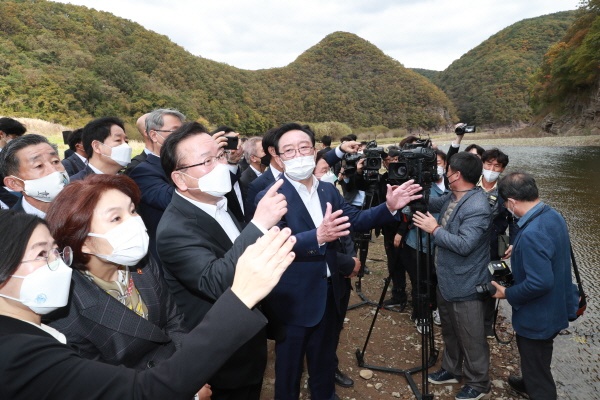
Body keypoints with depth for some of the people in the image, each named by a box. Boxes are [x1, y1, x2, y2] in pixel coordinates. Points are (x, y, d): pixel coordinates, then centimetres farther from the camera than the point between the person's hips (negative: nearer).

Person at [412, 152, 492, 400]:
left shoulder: (477, 207, -25)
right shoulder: (452, 197, 4)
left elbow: (464, 244, -31)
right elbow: (432, 204, 22)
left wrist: (434, 229, -24)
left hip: (465, 287, -9)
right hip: (446, 282, 9)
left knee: (471, 338, 9)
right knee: (450, 332, 24)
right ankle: (452, 370, 43)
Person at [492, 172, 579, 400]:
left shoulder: (532, 234, -35)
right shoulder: (553, 215, -4)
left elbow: (540, 283, -34)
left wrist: (508, 294, -20)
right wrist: (519, 252, 13)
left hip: (539, 315, -10)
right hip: (555, 307, 10)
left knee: (536, 364, 12)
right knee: (536, 358, 33)